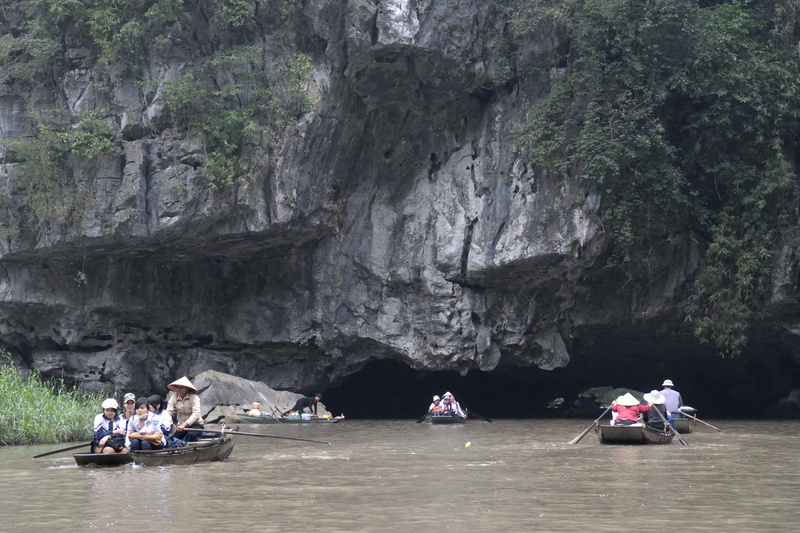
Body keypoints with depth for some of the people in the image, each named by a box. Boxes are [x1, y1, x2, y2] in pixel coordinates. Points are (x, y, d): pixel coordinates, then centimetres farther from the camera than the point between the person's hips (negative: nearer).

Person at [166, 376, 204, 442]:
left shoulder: (194, 397, -14)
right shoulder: (174, 398, -2)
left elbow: (196, 414, -25)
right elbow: (169, 412, -13)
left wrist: (184, 424, -40)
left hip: (196, 424, -4)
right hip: (181, 425, 4)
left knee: (191, 435, -36)